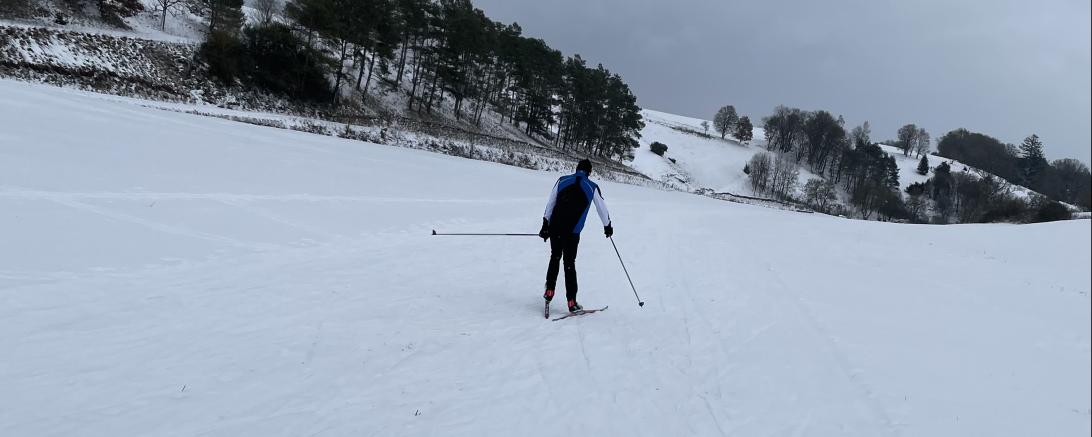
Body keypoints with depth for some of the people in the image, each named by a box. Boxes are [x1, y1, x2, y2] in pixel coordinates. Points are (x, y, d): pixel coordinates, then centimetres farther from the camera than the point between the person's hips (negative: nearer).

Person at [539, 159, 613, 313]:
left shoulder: (562, 181, 8)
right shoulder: (592, 187, 3)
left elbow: (550, 204, 9)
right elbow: (602, 209, 15)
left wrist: (545, 225, 14)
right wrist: (608, 226, 30)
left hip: (554, 227, 2)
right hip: (572, 231, -2)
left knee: (555, 258, 22)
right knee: (569, 264, 5)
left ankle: (549, 291, 20)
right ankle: (571, 302, 5)